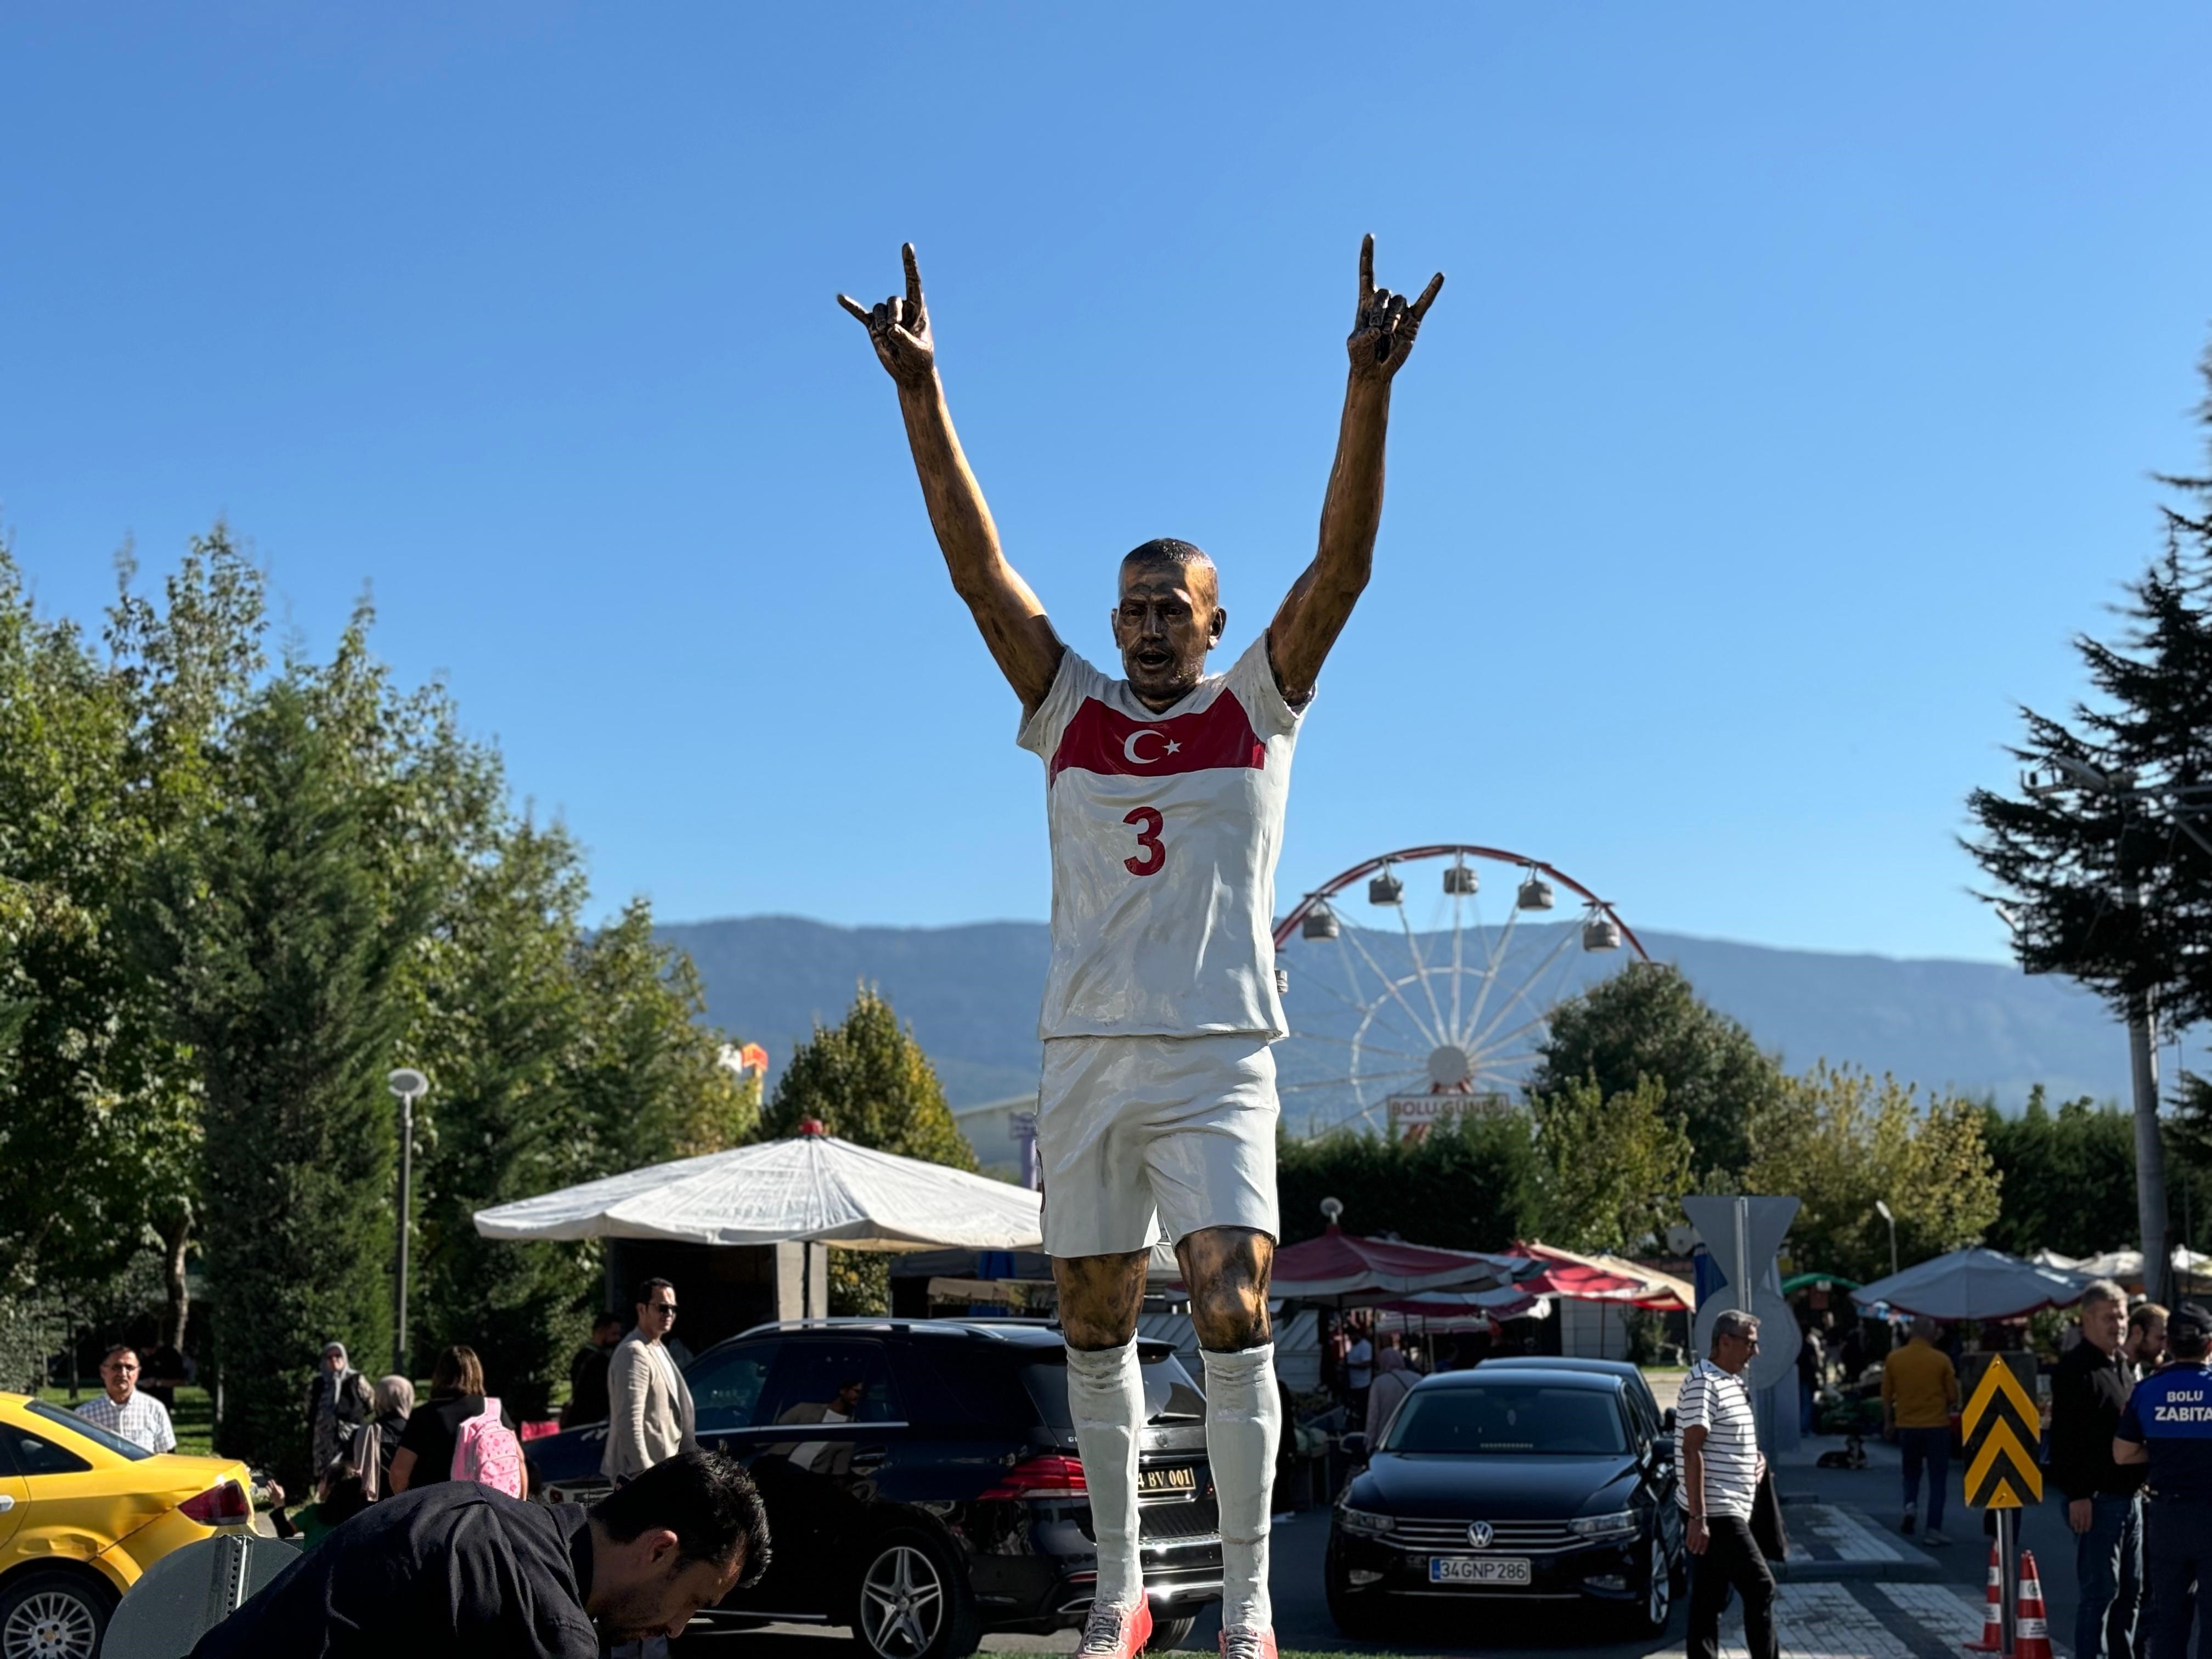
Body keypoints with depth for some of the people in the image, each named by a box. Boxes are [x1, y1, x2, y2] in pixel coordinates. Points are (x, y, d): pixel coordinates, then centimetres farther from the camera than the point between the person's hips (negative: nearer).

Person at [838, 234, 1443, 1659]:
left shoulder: (1259, 710, 5)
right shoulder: (1069, 712, 10)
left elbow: (1343, 565, -6)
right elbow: (980, 567, 2)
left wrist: (1369, 390, -17)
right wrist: (922, 390, -7)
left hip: (1217, 1059, -3)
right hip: (1087, 1054, 3)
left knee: (1235, 1310, -16)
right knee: (1096, 1327, 8)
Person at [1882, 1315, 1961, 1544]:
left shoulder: (1894, 1358, -2)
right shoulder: (1941, 1360, -8)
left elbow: (1887, 1394, 3)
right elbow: (1953, 1395, -3)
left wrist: (1888, 1422, 14)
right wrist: (1951, 1408, 19)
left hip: (1906, 1425, 2)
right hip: (1936, 1424, -2)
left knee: (1911, 1473, 22)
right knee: (1938, 1478, 5)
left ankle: (1910, 1505, -3)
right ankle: (1934, 1528, -1)